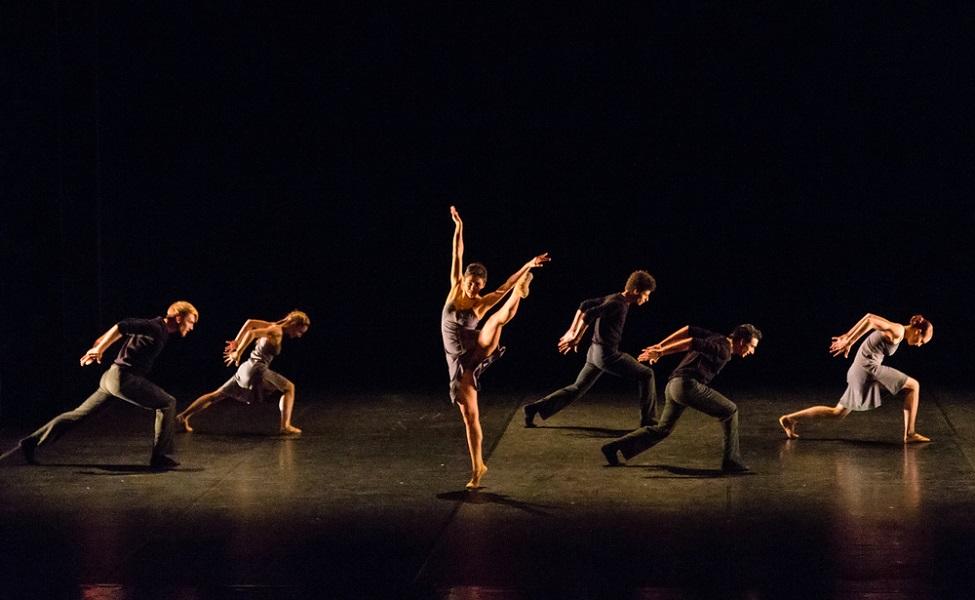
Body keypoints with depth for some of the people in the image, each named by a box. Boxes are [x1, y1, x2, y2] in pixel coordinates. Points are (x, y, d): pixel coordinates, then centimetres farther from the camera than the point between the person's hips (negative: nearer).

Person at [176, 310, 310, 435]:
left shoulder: (273, 326, 14)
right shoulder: (277, 331, -12)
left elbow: (250, 322, 21)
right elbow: (251, 333, -22)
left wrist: (237, 342, 21)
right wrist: (238, 353, -17)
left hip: (246, 368, 9)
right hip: (257, 370, -9)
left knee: (218, 395, 12)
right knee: (289, 387, 1)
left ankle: (184, 416, 11)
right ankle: (285, 426, -8)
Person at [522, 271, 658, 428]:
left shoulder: (613, 299, 11)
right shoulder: (619, 304, -18)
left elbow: (584, 305, 19)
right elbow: (590, 314, -27)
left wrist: (572, 330, 20)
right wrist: (576, 339, -19)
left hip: (595, 352, 9)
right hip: (607, 355, -9)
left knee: (577, 389, 14)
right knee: (646, 375, 0)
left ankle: (534, 409, 9)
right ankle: (648, 421, 3)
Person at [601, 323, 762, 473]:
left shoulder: (717, 338, 19)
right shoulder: (723, 351, -10)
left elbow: (688, 330, 20)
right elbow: (692, 343, -18)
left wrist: (660, 346, 20)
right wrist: (660, 353, -14)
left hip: (673, 385, 10)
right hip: (688, 385, -10)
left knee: (662, 430, 18)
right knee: (729, 411, -1)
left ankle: (614, 447, 13)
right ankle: (731, 461, 1)